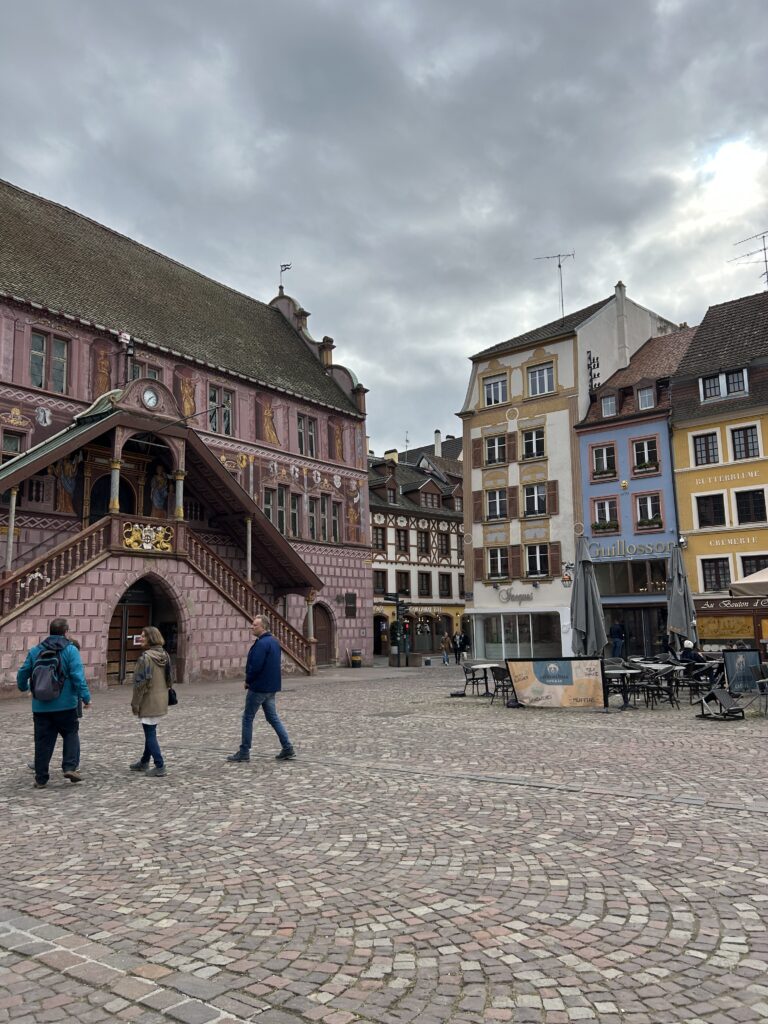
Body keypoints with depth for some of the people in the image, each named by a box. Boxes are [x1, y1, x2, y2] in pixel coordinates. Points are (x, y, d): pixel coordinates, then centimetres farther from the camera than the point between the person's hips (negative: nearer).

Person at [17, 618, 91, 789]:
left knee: (43, 741, 9)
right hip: (65, 705, -3)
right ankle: (70, 767, -1)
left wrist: (23, 687, 35)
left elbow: (22, 674, 14)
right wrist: (86, 697, -10)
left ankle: (41, 778, 13)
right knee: (71, 734, 13)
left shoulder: (35, 650, 6)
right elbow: (78, 677, -15)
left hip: (41, 706, 3)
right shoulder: (70, 650, -6)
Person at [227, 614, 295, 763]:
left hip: (259, 687, -9)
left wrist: (248, 681, -7)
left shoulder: (261, 643, -19)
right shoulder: (274, 642, 12)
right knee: (273, 717, 13)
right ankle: (287, 748, 8)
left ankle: (244, 752, 9)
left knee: (247, 718, 3)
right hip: (271, 687, 9)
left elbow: (255, 666, -25)